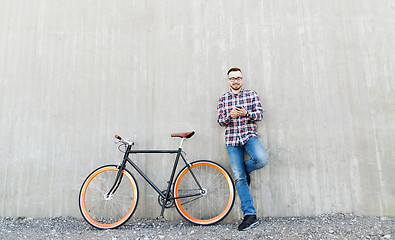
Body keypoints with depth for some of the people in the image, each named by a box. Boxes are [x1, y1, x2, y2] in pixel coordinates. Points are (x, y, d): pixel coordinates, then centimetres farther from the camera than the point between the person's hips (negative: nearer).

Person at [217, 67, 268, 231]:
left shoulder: (252, 94, 9)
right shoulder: (222, 99, 11)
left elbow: (260, 114, 1)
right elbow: (220, 121, 5)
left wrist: (246, 113, -18)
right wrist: (230, 116, -17)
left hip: (249, 136, 0)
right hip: (232, 140, 1)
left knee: (261, 159, -31)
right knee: (239, 179, -3)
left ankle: (245, 169, 5)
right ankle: (250, 215, 4)